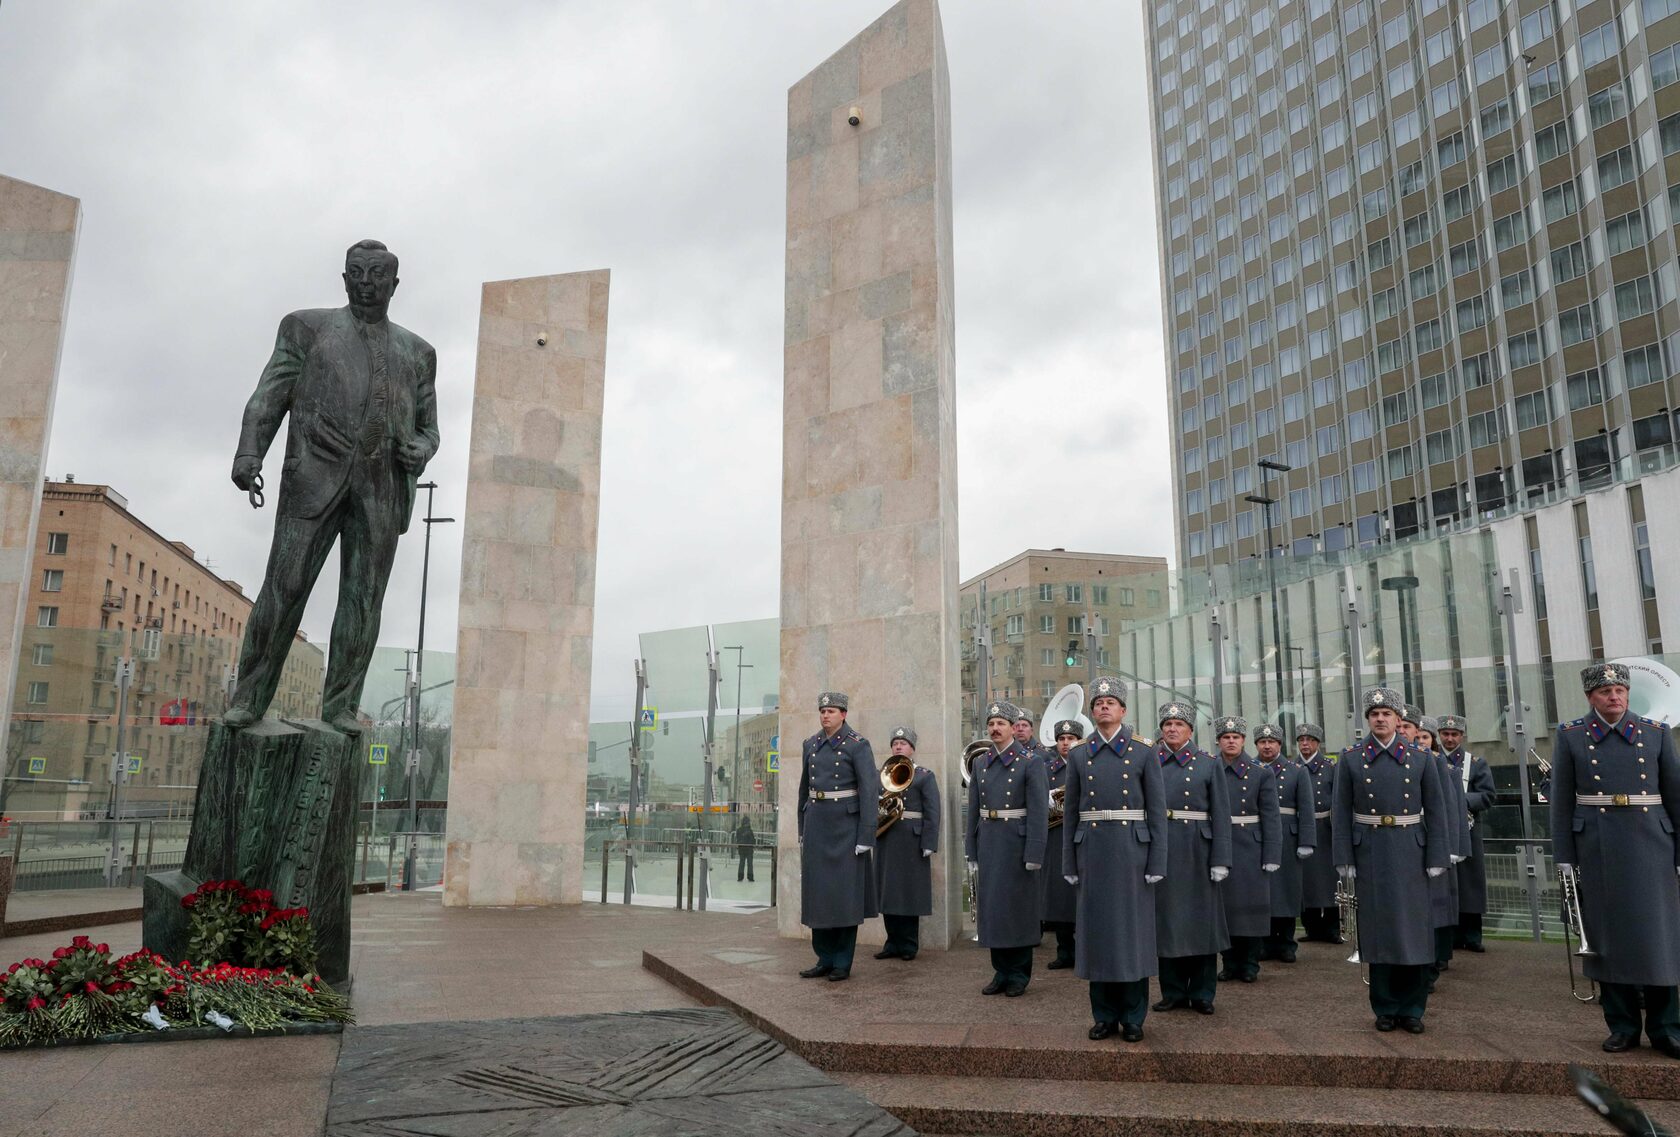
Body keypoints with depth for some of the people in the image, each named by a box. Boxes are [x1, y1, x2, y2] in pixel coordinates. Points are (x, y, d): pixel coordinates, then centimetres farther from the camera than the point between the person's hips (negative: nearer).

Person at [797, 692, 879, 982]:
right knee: (818, 892, 8)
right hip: (817, 823, 6)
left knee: (845, 893, 0)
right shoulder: (811, 744, 11)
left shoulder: (858, 745, -7)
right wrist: (802, 830, 15)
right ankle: (825, 960, 18)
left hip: (846, 824, -6)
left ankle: (843, 963, 10)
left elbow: (869, 791, -11)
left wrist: (866, 836, -15)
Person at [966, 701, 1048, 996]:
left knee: (1018, 906, 2)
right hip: (988, 842, 5)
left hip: (1016, 842, -5)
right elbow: (974, 809, 12)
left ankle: (1019, 975, 15)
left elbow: (1039, 811, -11)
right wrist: (972, 850, 9)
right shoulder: (980, 763, 10)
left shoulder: (1030, 762, -6)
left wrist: (1034, 854, -16)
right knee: (991, 906, 8)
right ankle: (1001, 972, 21)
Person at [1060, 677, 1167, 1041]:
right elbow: (1071, 813, 9)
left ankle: (1133, 1018, 14)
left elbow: (1157, 812, 0)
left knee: (1134, 929, 3)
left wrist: (1157, 864, -6)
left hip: (1132, 851, -2)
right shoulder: (1079, 756, 9)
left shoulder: (1144, 754, 3)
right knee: (1097, 928, 6)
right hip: (1092, 851, 2)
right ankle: (1104, 1015, 17)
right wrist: (1069, 864, 5)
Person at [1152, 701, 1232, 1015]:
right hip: (1160, 850, 1)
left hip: (1198, 851, -1)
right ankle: (1173, 992, 18)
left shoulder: (1208, 764, 5)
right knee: (1166, 919, 6)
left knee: (1201, 918, 5)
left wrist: (1220, 860, -7)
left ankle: (1202, 993, 16)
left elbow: (1221, 815, 0)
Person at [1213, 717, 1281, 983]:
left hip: (1250, 848, -1)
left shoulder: (1262, 773, 1)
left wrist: (1271, 857, -7)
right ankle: (1231, 963, 17)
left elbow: (1270, 817, -2)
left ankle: (1250, 964, 15)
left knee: (1252, 905, 2)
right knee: (1224, 906, 5)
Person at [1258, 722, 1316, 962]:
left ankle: (1286, 943, 16)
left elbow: (1306, 809, 1)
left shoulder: (1297, 771, 7)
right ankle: (1267, 943, 14)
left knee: (1287, 889, 5)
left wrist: (1306, 843, -7)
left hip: (1287, 838, 0)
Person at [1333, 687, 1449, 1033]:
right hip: (1370, 852, 0)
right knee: (1378, 928, 5)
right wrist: (1344, 861, -3)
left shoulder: (1420, 758, 3)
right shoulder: (1351, 759, 2)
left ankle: (1412, 1009, 14)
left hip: (1410, 851, 0)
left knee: (1413, 927, 2)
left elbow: (1435, 811, 4)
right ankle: (1386, 1008, 15)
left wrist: (1436, 859, -2)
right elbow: (1341, 813, 1)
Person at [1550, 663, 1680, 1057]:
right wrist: (1564, 857, -1)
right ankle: (1623, 1027, 16)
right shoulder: (1570, 736, 4)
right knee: (1608, 936, 5)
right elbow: (1561, 801, 2)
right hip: (1596, 849, -1)